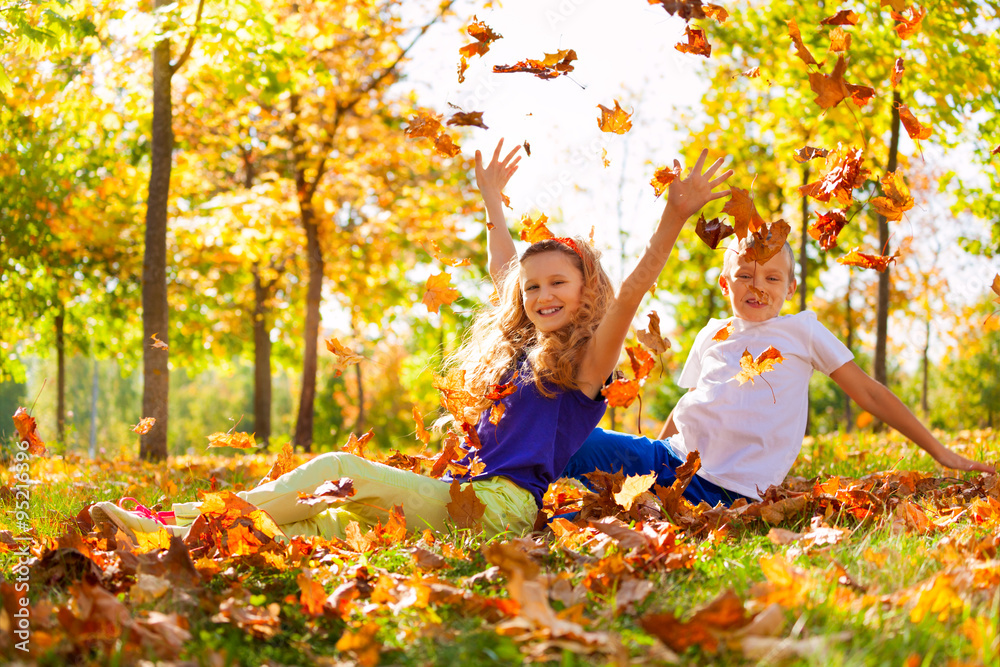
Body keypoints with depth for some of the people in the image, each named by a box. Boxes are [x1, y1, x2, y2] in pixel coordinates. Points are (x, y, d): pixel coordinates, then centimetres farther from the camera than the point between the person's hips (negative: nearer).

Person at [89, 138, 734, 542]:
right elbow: (505, 271, 37)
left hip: (503, 505, -8)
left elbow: (632, 290, -14)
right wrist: (493, 202, 46)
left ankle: (179, 515, -20)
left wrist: (674, 218, -26)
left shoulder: (588, 358, 1)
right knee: (329, 523, -12)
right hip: (468, 495, 8)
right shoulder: (519, 347, 24)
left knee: (339, 467, -20)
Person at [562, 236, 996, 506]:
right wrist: (649, 457, 23)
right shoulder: (711, 336, 21)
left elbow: (869, 393, 12)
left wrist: (939, 451, 11)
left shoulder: (801, 330, 10)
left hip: (724, 487, -5)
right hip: (671, 456, 5)